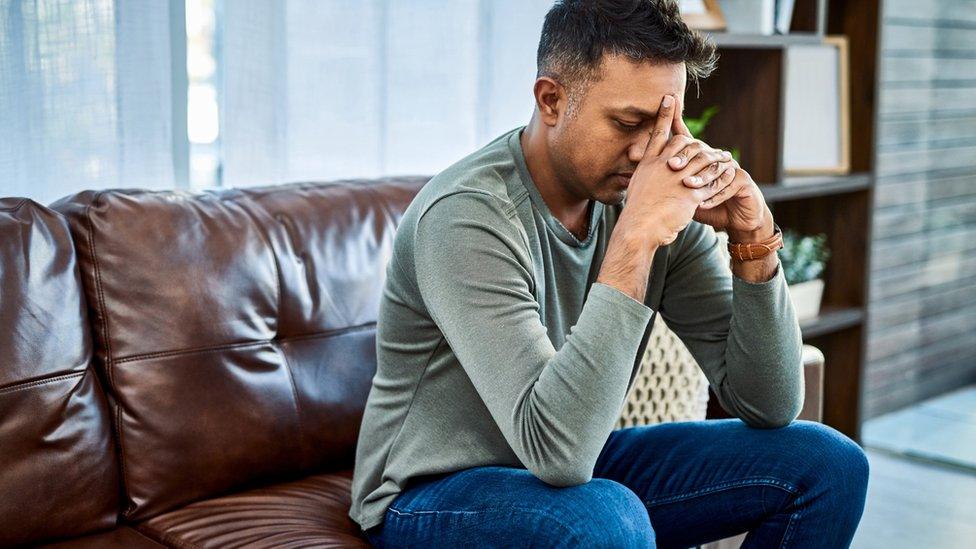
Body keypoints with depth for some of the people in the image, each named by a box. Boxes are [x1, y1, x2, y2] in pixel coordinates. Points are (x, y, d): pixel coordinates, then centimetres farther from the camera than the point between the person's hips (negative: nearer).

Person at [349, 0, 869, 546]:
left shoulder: (660, 203, -8)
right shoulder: (466, 215, -27)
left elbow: (769, 407, -7)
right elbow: (556, 450, -35)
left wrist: (754, 239, -22)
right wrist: (636, 237, -37)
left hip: (580, 469, 7)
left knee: (827, 464, -3)